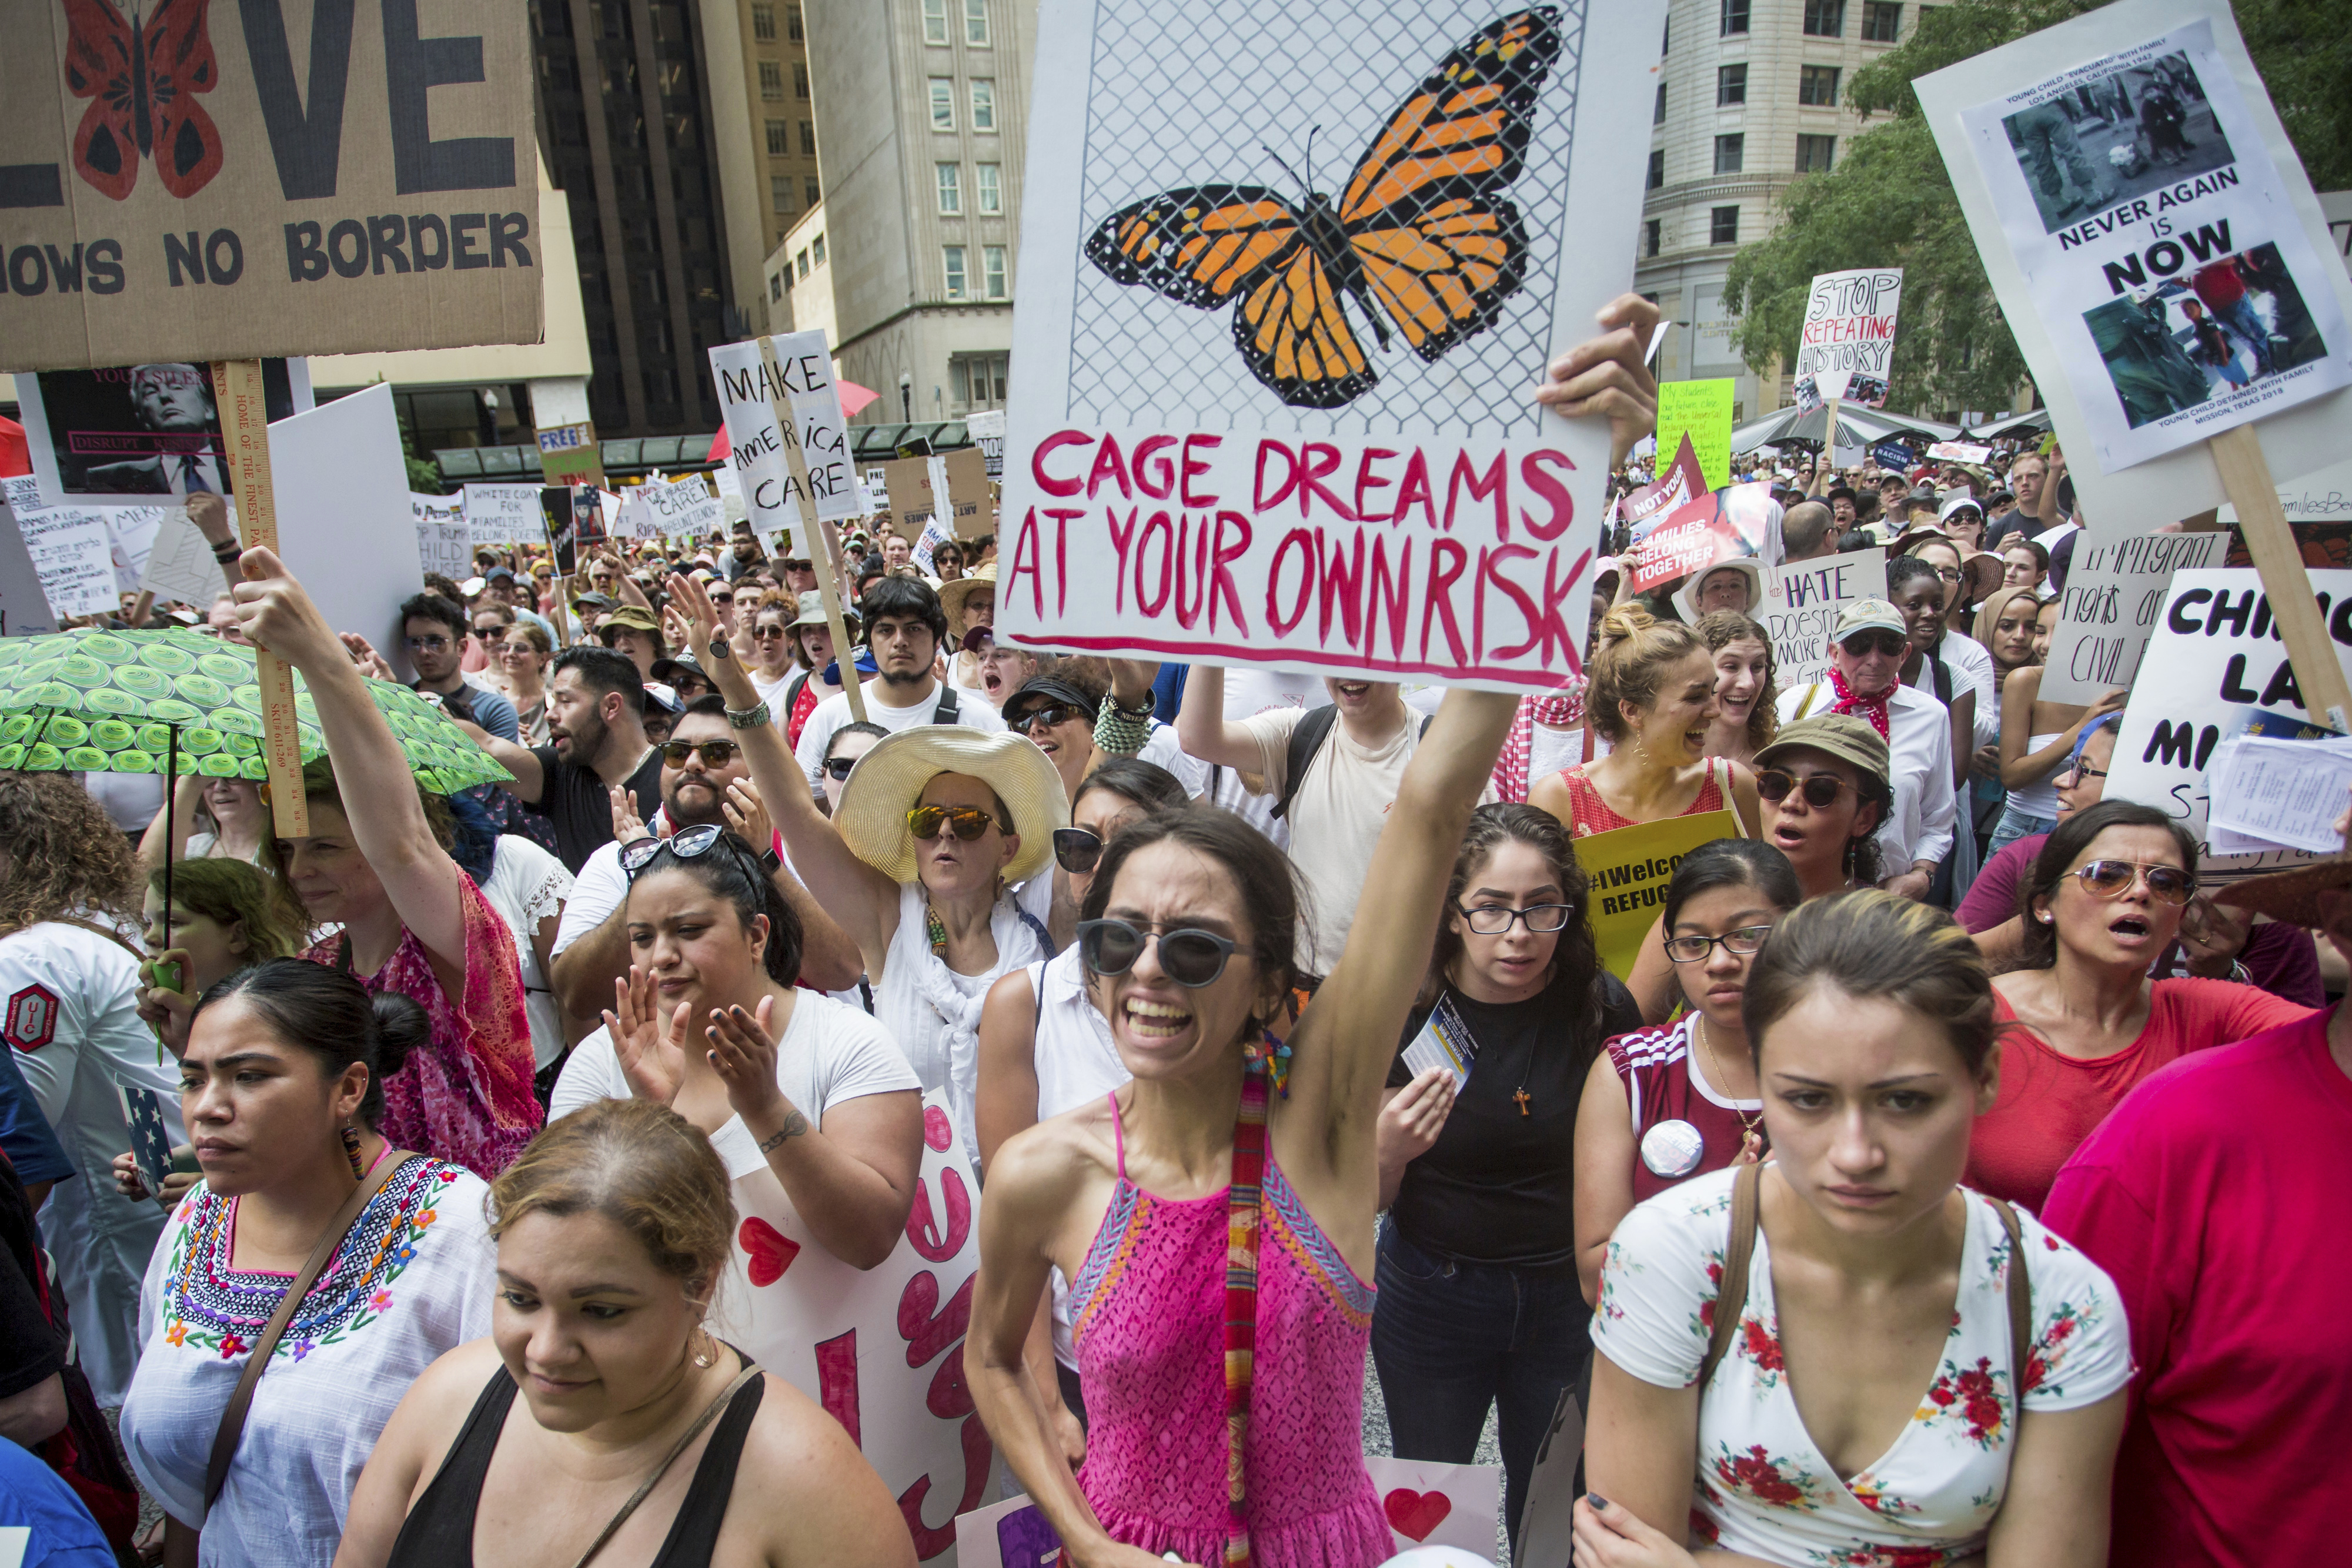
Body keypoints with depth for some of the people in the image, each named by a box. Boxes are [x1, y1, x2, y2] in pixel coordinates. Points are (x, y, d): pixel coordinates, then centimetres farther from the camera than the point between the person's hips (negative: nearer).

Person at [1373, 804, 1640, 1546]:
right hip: (1431, 1297, -1)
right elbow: (1368, 1201, -8)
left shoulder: (1603, 1009, -13)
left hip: (1566, 1295, 1)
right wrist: (1391, 1151, -29)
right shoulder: (1405, 1012, -17)